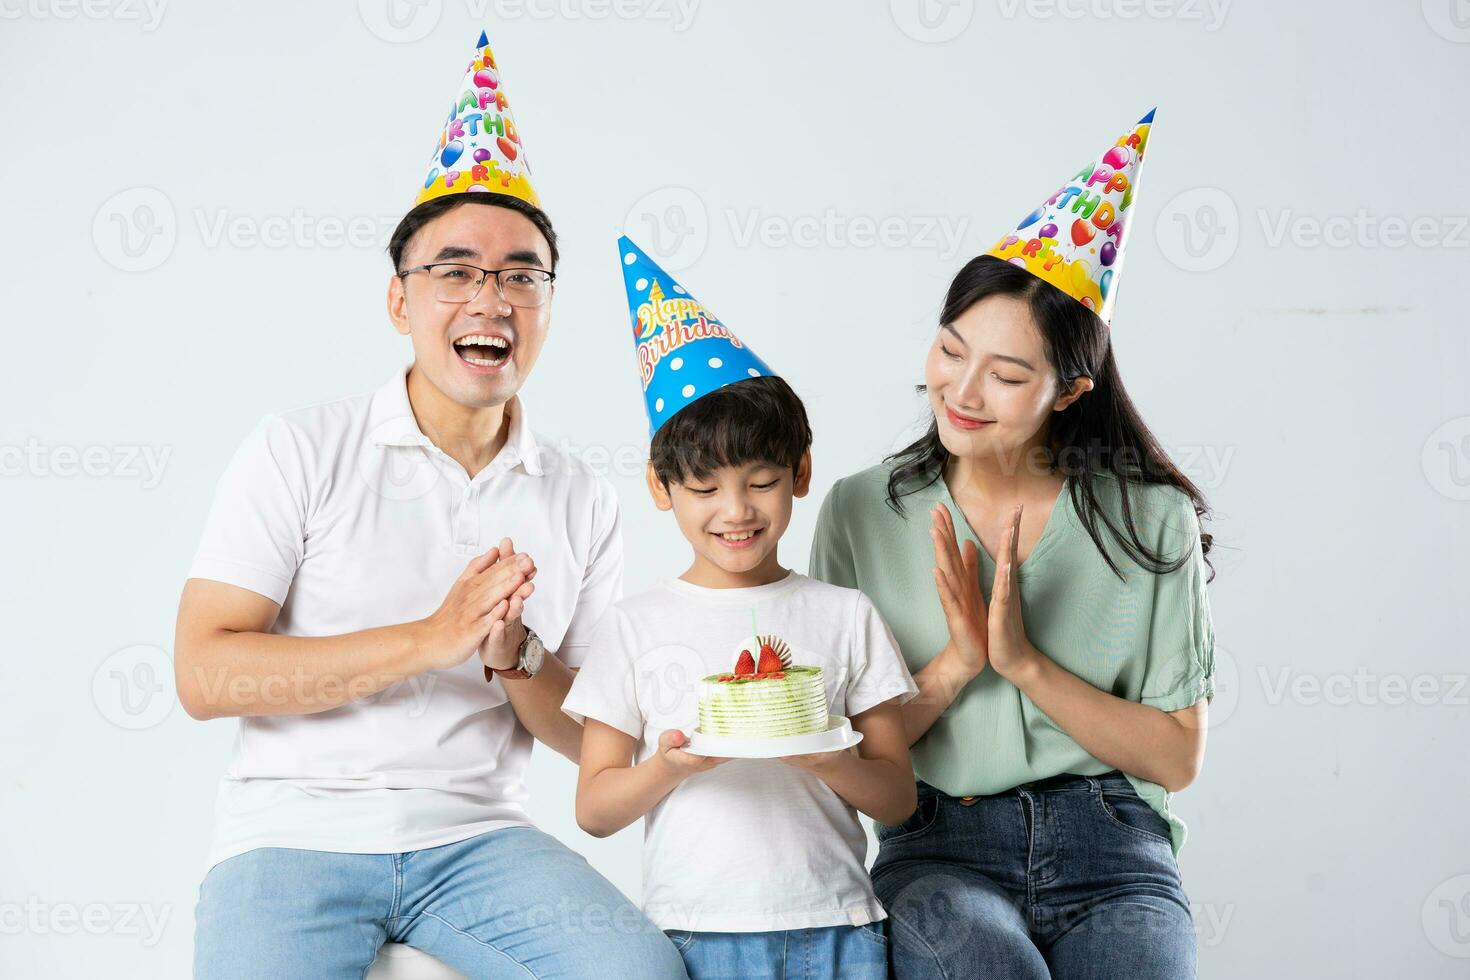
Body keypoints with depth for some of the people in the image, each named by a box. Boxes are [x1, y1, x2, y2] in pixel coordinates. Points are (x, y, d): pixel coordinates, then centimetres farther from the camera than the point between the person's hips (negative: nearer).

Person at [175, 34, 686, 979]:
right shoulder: (299, 452, -2)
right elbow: (205, 673, -10)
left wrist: (513, 657, -12)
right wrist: (431, 638, -17)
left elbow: (598, 741, 9)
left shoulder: (583, 503, 8)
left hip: (477, 836, 2)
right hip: (295, 831, -2)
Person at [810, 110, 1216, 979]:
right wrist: (954, 665, -11)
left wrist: (1026, 663, -10)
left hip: (1109, 849, 1)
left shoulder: (1152, 519, 3)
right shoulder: (862, 512, 4)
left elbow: (1176, 758, 1)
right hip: (940, 850, -1)